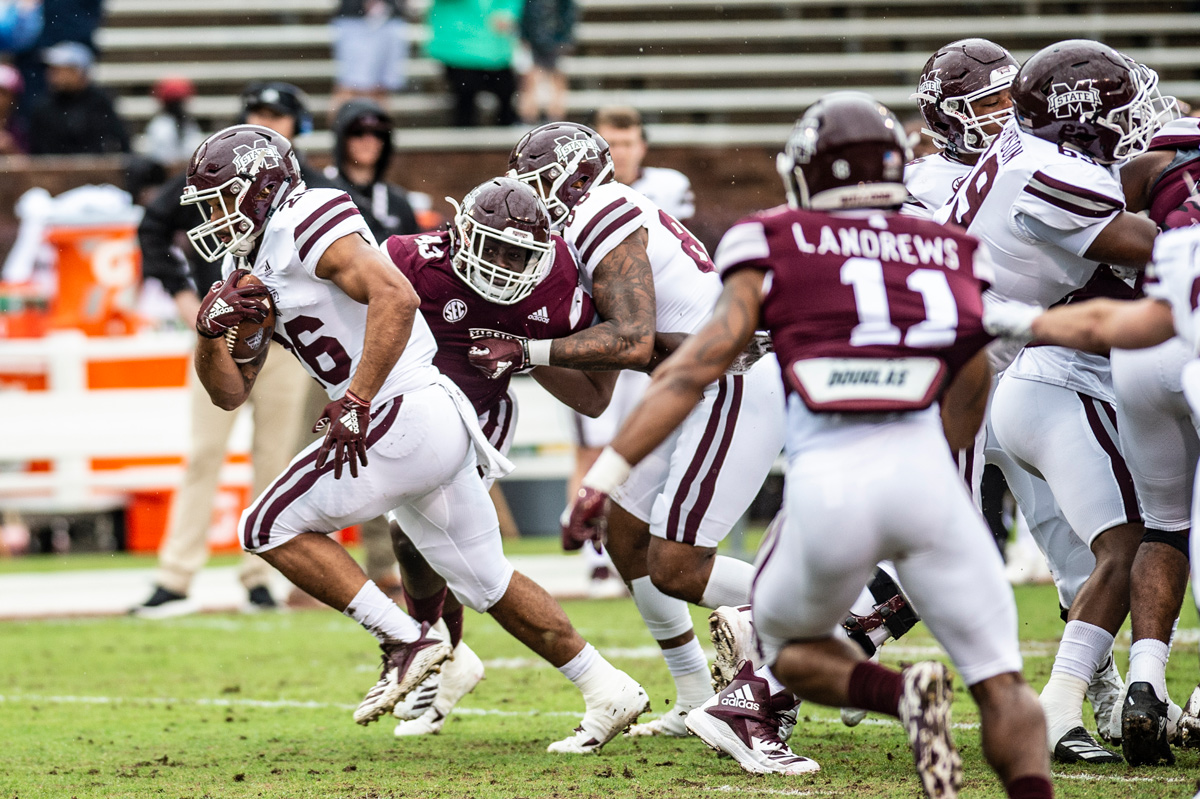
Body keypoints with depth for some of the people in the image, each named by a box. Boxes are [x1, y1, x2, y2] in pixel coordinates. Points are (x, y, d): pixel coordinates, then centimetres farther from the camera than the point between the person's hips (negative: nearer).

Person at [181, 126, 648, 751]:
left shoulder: (307, 224, -11)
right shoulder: (250, 270, 18)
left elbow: (396, 298, -26)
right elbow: (230, 391, 19)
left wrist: (354, 406, -27)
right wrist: (211, 330, -1)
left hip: (405, 418, -10)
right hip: (438, 426, 10)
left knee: (269, 528, -5)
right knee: (484, 580, 17)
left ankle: (405, 641, -7)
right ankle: (609, 693, 21)